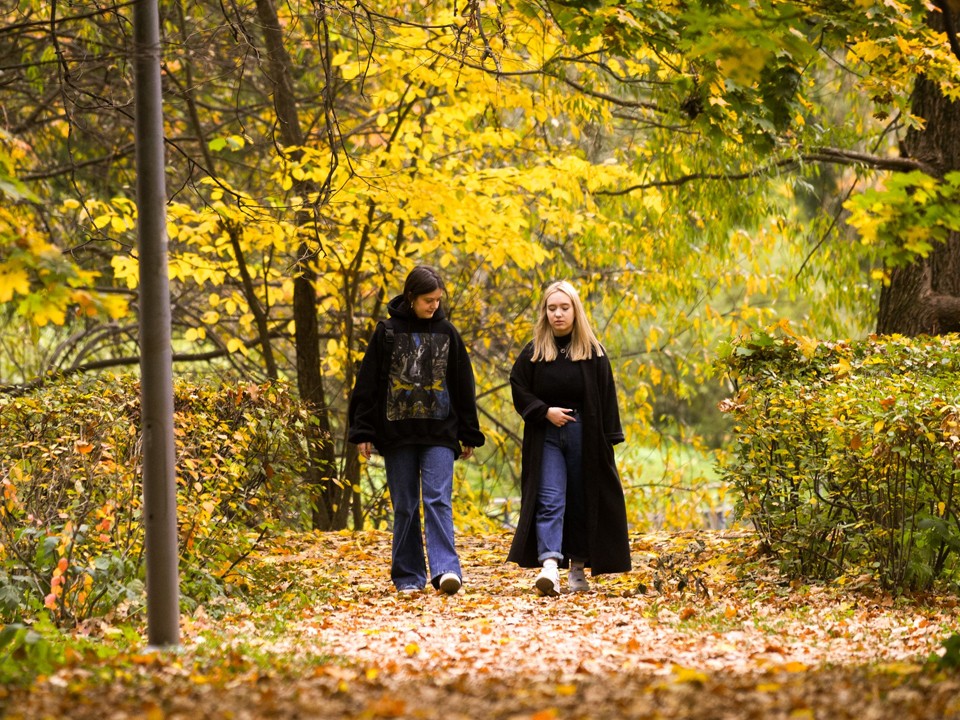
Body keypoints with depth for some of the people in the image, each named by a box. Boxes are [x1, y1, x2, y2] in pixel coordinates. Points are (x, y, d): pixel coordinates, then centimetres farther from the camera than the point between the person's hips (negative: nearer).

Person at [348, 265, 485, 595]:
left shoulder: (447, 332, 6)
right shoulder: (387, 331, 1)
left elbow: (463, 386, 11)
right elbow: (367, 384, 2)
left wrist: (469, 434, 10)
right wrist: (363, 431, -2)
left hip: (439, 434, 0)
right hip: (397, 432, 0)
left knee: (438, 500, -12)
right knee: (404, 507, 4)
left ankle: (445, 569, -21)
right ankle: (408, 577, 9)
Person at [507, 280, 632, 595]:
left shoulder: (592, 352, 2)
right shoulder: (534, 352, 3)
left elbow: (606, 397, 2)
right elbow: (519, 390, 5)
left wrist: (609, 439, -3)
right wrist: (545, 411, -10)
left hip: (584, 435, 1)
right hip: (546, 436, 0)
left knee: (582, 503, 6)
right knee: (549, 501, -12)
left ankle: (578, 568, 15)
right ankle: (549, 566, -25)